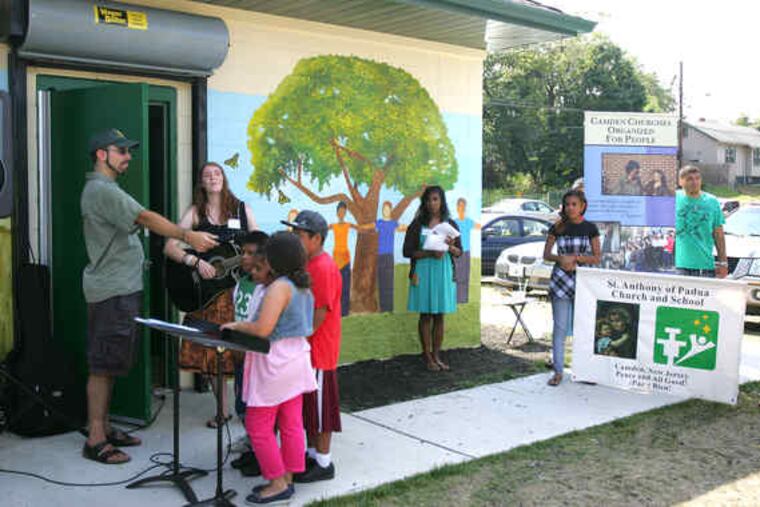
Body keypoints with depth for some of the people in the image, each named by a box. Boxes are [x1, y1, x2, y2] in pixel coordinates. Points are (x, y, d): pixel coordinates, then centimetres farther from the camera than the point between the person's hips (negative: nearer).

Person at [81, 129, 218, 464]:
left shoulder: (104, 189, 20)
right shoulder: (102, 190, -14)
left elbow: (135, 222, 18)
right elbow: (146, 218, -22)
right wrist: (189, 236, -25)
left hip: (121, 289, 10)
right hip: (111, 292, -10)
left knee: (109, 364, 15)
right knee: (102, 365, -5)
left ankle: (104, 428, 24)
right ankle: (95, 440, 1)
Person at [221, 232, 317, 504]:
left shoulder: (279, 287, -20)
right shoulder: (304, 286, 7)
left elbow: (262, 329, -26)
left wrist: (235, 326, -9)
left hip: (275, 363, -9)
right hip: (296, 357, 9)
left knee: (258, 426, 3)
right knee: (291, 423, 13)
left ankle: (277, 483, 8)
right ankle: (287, 479, 22)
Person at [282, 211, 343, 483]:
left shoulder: (323, 269, -20)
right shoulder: (308, 264, 10)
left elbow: (319, 315, -23)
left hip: (318, 350, -9)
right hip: (305, 349, 9)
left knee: (320, 406, 2)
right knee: (309, 405, 18)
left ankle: (324, 463, 14)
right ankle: (312, 453, 31)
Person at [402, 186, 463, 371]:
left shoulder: (450, 224, 7)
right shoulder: (418, 224, -1)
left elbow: (459, 252, 9)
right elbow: (407, 251, -5)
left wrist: (450, 247, -14)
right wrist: (430, 253, -18)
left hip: (444, 273, 2)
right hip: (423, 273, -2)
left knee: (439, 316, 7)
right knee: (425, 315, 2)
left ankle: (436, 355, 16)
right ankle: (427, 356, 10)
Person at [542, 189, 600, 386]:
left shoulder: (590, 228, 1)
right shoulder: (557, 227, 4)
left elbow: (597, 258, -1)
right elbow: (546, 254, 5)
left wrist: (576, 258, -16)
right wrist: (560, 259, -14)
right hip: (561, 281, 1)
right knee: (560, 326, 0)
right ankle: (558, 371, 5)